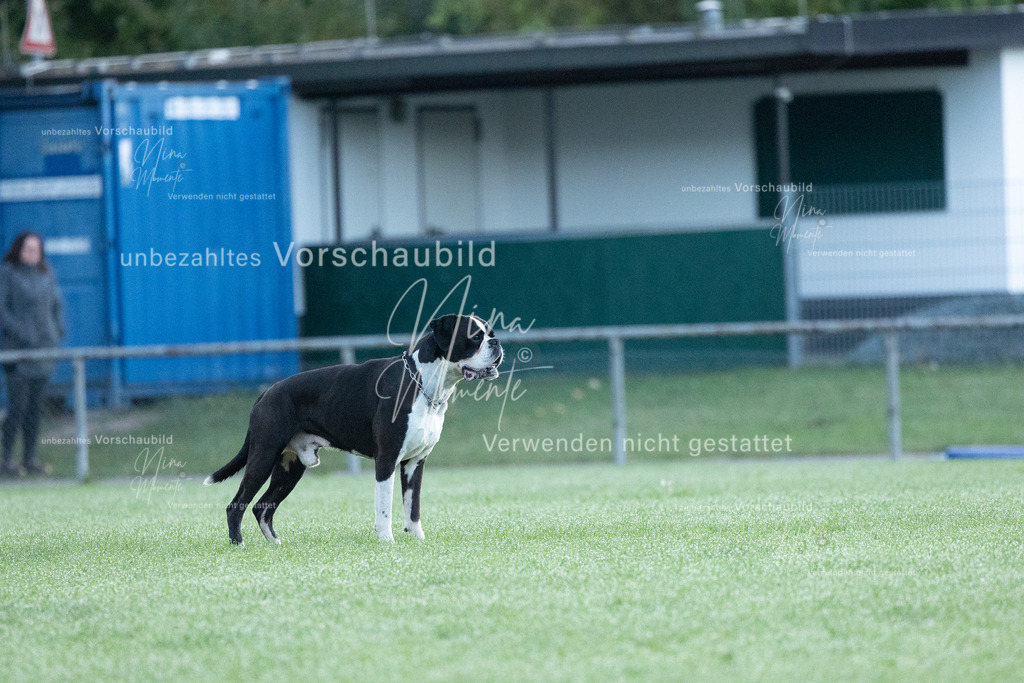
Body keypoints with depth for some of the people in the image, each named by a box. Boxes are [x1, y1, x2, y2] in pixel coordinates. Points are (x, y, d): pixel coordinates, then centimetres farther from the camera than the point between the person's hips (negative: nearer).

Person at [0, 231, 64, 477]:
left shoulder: (46, 275, 12)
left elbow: (56, 307, 18)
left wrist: (58, 335, 5)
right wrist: (21, 334, -17)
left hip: (43, 347, 5)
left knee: (36, 405, 7)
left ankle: (31, 458, 12)